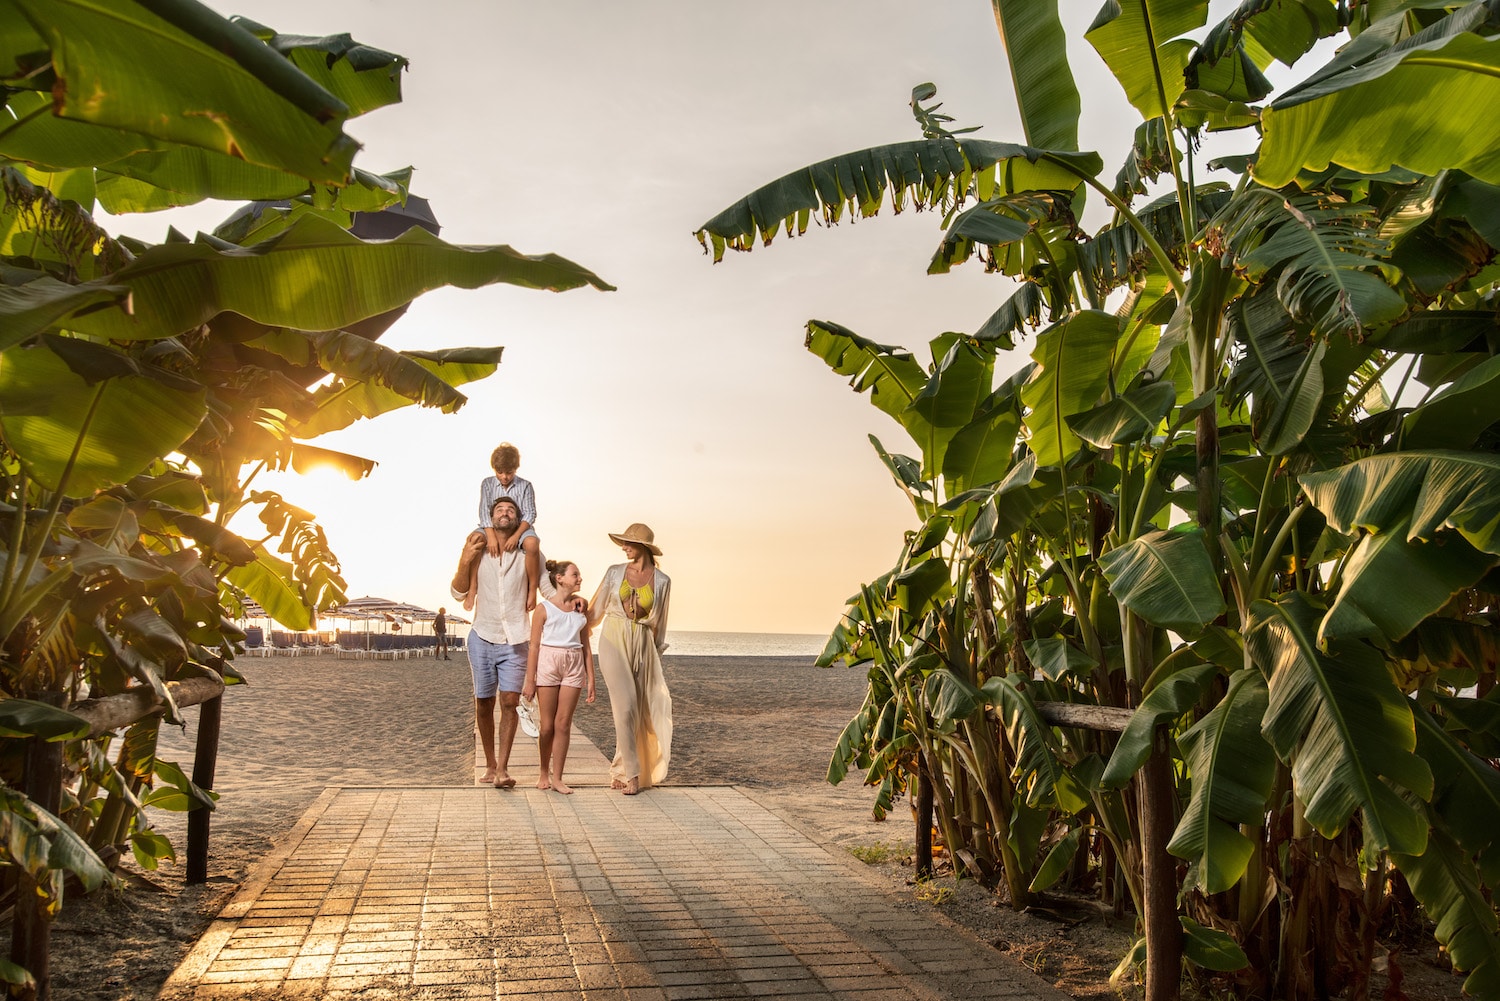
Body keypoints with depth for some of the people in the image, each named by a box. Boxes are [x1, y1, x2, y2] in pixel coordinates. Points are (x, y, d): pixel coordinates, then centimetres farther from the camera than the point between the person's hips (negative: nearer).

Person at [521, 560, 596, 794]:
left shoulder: (581, 606, 10)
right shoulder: (544, 608, -1)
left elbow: (585, 645, 12)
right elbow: (534, 646, -2)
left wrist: (591, 678, 9)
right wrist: (530, 681, -6)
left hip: (574, 666, 3)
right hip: (548, 663, -3)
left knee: (563, 724, 2)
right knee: (547, 725, 4)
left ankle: (557, 777, 8)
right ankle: (543, 773, 20)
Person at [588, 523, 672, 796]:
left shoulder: (662, 581, 4)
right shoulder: (615, 572, 4)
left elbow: (658, 624, 11)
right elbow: (596, 611, 11)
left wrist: (656, 656, 14)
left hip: (642, 647, 2)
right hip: (613, 642, -2)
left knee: (641, 711, 3)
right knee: (626, 707, -11)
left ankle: (620, 770, 18)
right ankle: (631, 774, -5)